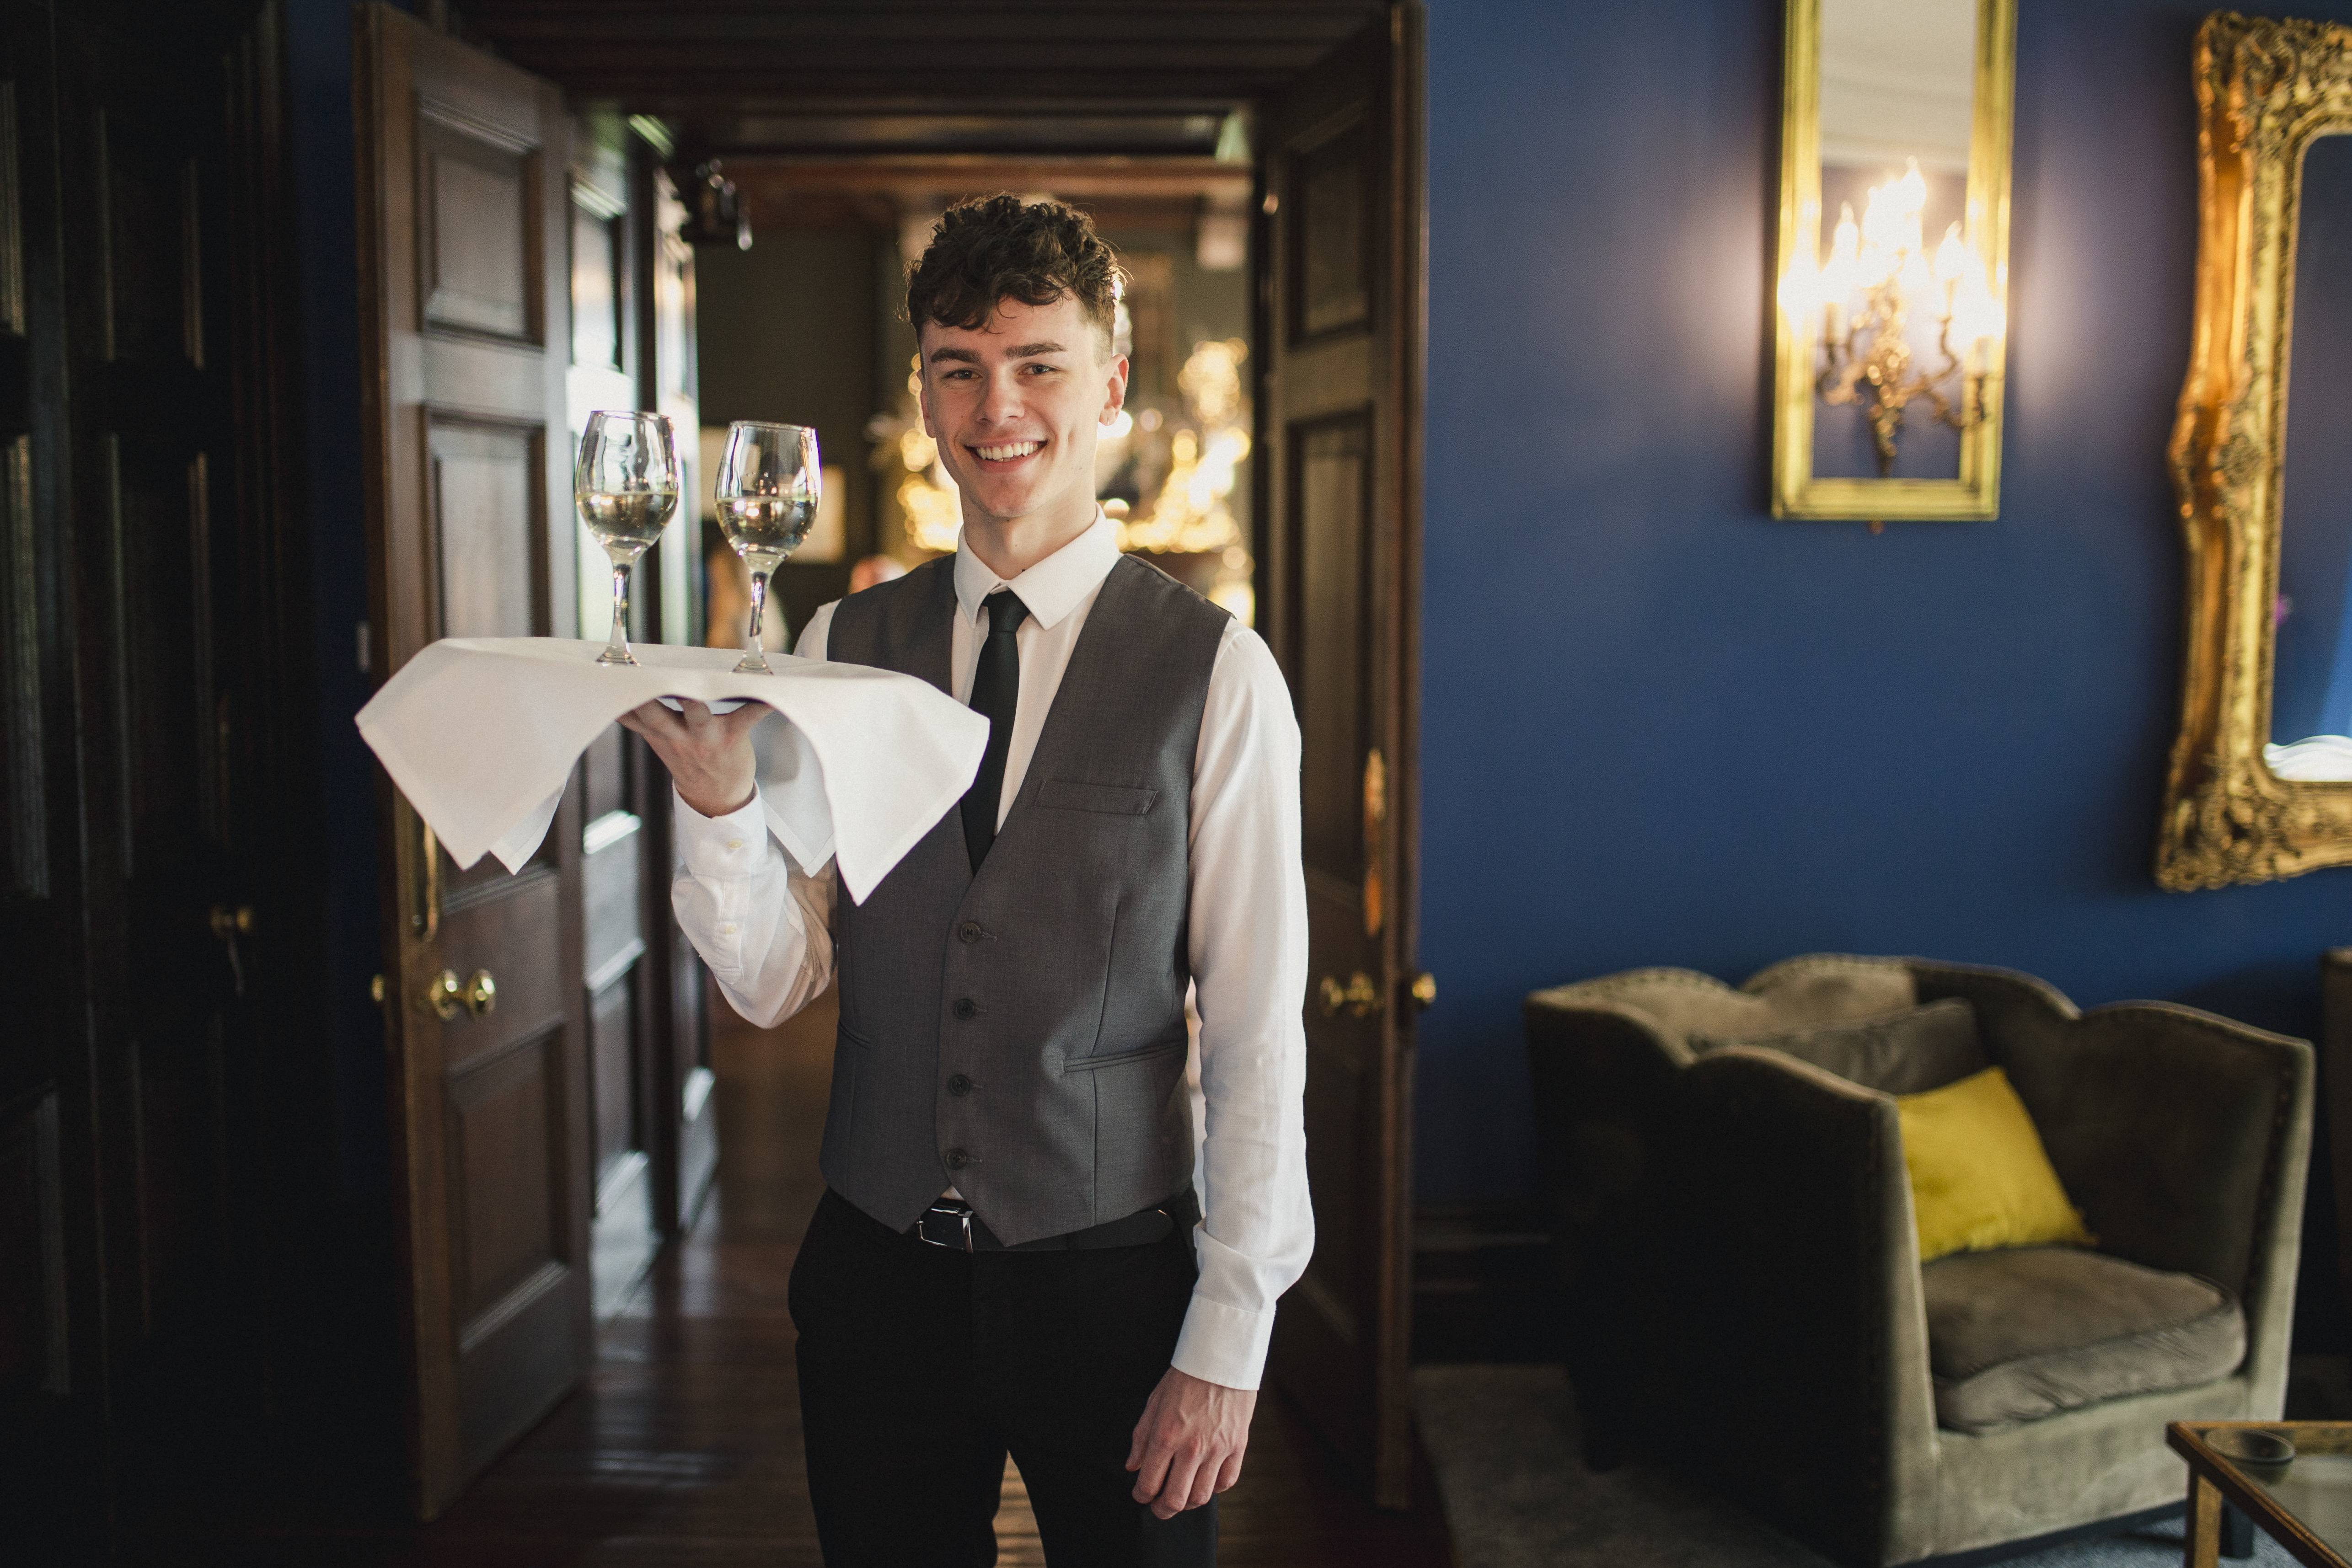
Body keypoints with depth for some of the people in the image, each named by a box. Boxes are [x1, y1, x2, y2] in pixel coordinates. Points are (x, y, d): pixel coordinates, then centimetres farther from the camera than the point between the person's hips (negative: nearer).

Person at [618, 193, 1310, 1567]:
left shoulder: (1216, 672, -9)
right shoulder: (843, 648, 1)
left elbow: (1259, 1033, -8)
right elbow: (776, 982, -1)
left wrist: (1227, 1345, -8)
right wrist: (716, 790, -18)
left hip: (1110, 1284, -2)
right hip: (878, 1273, 3)